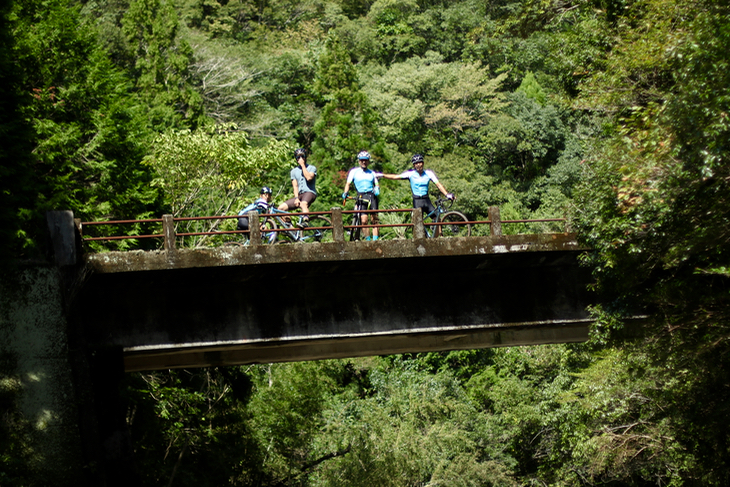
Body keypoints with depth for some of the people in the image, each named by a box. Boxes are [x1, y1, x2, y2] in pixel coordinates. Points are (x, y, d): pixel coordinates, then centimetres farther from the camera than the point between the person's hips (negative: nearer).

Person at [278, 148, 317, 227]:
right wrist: (296, 198, -9)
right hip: (299, 195, 5)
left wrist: (303, 165, -8)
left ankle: (305, 221, -58)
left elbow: (309, 177, -15)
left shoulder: (312, 168, 7)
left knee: (303, 204, -40)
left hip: (310, 193, -5)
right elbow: (295, 186, 7)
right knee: (281, 207, -12)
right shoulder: (294, 171, 18)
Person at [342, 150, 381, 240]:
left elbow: (377, 184, 18)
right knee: (364, 220, -12)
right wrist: (345, 193, -12)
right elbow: (348, 183, 6)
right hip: (361, 196, -2)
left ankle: (375, 240, -5)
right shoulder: (354, 171, 11)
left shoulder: (372, 173, 20)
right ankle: (368, 240, -3)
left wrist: (377, 188, -6)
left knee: (375, 219, -7)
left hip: (372, 196, 2)